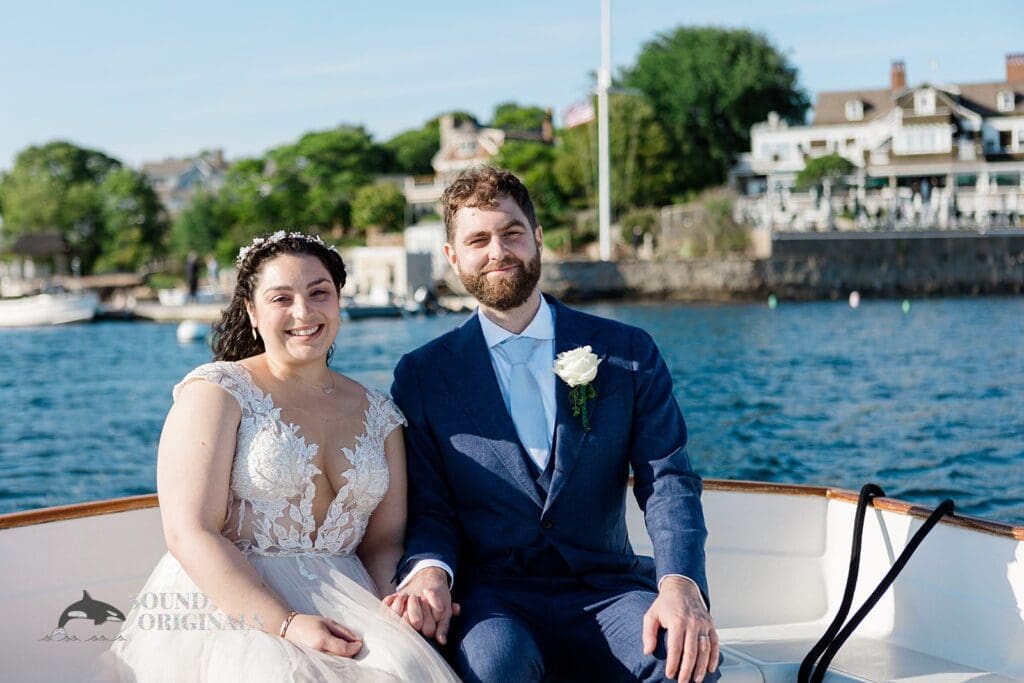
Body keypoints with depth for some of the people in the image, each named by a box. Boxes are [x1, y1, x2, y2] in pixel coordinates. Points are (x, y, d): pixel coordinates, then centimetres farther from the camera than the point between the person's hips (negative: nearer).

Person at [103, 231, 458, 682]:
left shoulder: (378, 415, 13)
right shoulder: (216, 391, -1)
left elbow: (384, 539, 11)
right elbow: (190, 534, -10)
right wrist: (286, 625, -21)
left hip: (340, 604, 4)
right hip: (224, 603, -3)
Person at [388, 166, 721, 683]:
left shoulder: (628, 353, 8)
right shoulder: (422, 375, 7)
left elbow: (668, 479, 1)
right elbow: (428, 509, 5)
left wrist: (680, 583, -19)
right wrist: (430, 570, -19)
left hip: (605, 589, 1)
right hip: (492, 598, -1)